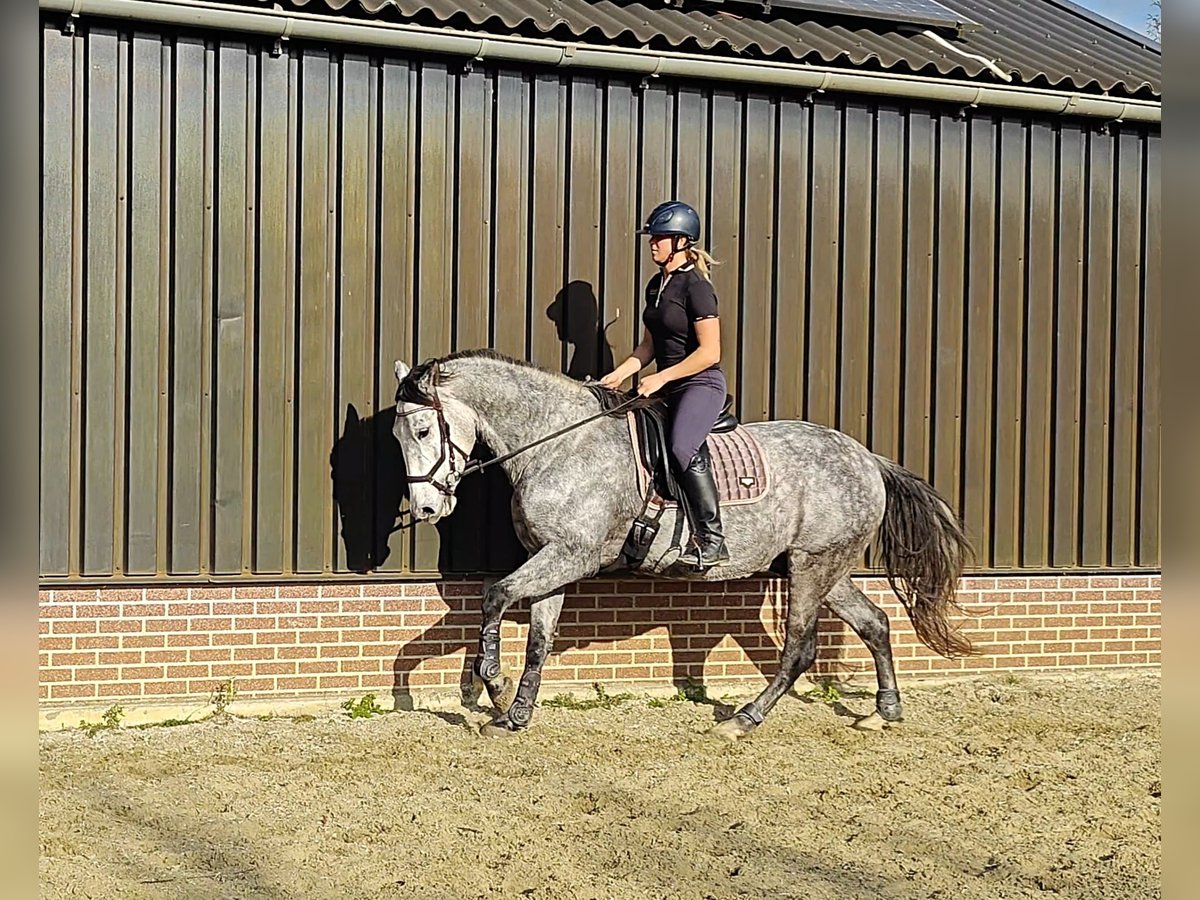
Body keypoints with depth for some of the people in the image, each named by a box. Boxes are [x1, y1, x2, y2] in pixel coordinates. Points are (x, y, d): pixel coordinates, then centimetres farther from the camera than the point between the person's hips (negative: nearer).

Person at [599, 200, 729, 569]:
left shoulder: (695, 286, -13)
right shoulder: (656, 285, 13)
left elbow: (710, 352, -18)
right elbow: (649, 344, 19)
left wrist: (661, 378, -17)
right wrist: (620, 373, 4)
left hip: (701, 383, -10)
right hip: (669, 387, 10)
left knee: (683, 447, -29)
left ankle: (711, 538, -24)